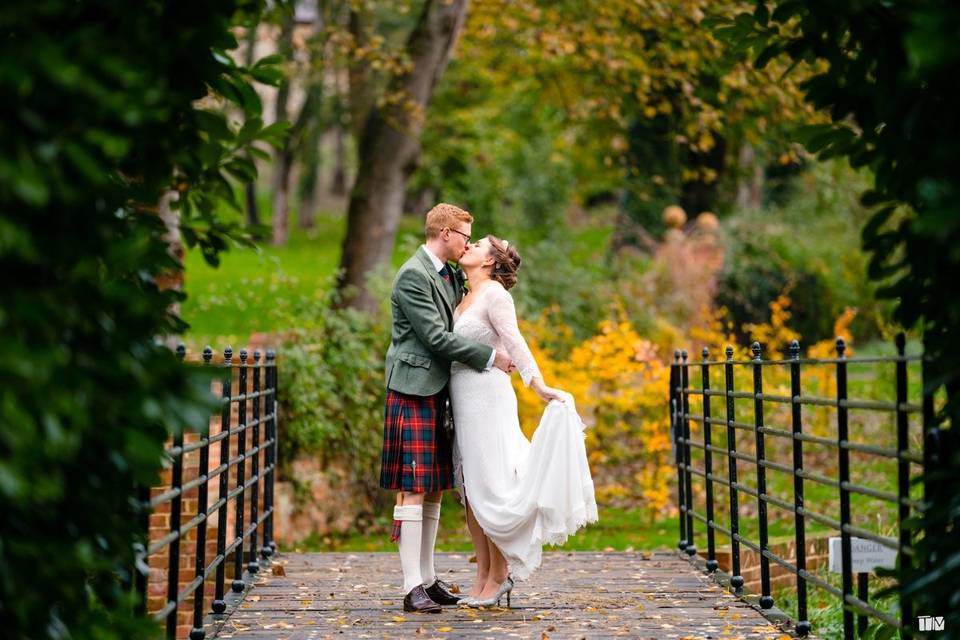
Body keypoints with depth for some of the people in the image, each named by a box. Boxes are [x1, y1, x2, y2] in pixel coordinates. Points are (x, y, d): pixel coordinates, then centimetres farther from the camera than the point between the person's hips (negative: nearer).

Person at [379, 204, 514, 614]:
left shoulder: (451, 276, 17)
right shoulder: (413, 276, -13)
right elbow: (437, 337, -18)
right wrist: (489, 358, -13)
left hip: (438, 393, 9)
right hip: (414, 391, -9)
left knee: (435, 489, 11)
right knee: (414, 489, -9)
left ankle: (427, 577, 17)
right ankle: (413, 588, -10)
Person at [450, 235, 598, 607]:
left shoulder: (494, 295, -8)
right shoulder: (467, 298, 16)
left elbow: (515, 344, -18)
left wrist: (539, 386, -28)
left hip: (486, 396, -8)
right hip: (463, 400, 8)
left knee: (489, 486, -6)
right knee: (470, 488, 7)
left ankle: (499, 575, 2)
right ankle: (483, 576, 11)